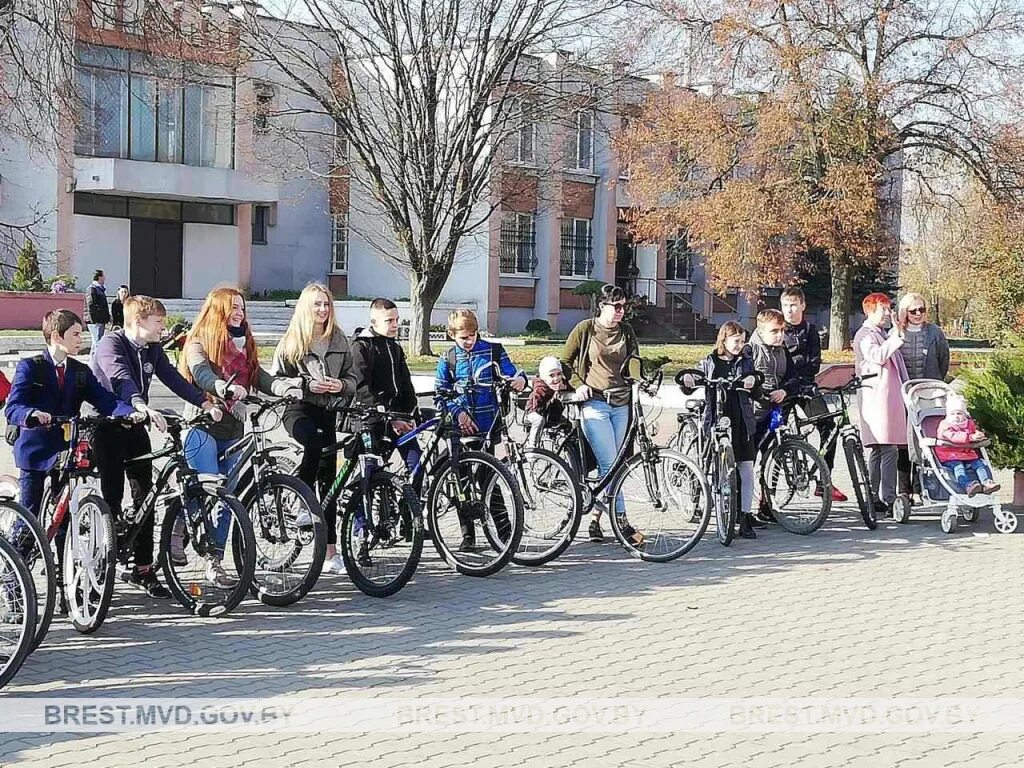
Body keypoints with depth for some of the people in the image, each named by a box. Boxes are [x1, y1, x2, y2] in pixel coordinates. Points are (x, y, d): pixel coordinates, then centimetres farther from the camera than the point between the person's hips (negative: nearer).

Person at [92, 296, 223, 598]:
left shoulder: (153, 350, 8)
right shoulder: (111, 343, -15)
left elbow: (174, 379, 3)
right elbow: (121, 379, -32)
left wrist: (205, 403, -10)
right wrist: (143, 407, -48)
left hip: (135, 428, 7)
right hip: (107, 428, -7)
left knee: (145, 495, 3)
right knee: (112, 496, -6)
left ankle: (143, 568, 9)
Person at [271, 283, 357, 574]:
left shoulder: (340, 341, 11)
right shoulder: (291, 342, 2)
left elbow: (353, 379, 13)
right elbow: (276, 380, -1)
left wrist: (340, 385, -10)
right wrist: (307, 385, -16)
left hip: (327, 411, 3)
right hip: (298, 409, -3)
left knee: (327, 476, 1)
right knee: (315, 442, -37)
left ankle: (330, 550, 4)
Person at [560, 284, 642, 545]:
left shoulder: (626, 331, 11)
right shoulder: (585, 329, 1)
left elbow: (634, 360, -1)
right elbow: (565, 362, 7)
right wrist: (578, 385, -8)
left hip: (621, 405, 5)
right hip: (595, 404, -5)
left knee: (610, 466, 6)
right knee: (610, 465, -13)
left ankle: (595, 521, 17)